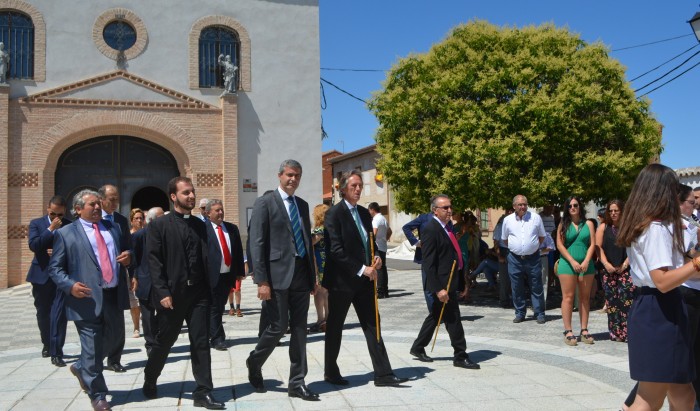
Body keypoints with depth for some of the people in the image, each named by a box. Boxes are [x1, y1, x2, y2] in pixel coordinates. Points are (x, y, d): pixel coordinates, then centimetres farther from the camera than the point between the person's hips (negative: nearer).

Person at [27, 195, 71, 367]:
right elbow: (33, 245, -12)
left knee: (59, 314, -8)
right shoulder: (36, 223, 3)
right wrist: (51, 229, -16)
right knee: (43, 313, 15)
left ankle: (56, 353, -4)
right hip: (41, 275, 2)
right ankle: (47, 345, 36)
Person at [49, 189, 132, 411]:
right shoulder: (65, 233, 1)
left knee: (114, 339, 16)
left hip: (114, 296, 6)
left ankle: (81, 367, 41)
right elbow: (55, 268, 0)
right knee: (92, 348, -1)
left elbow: (125, 253, 23)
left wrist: (129, 257, -2)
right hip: (88, 298, -5)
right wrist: (71, 286, -18)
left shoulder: (113, 228, 16)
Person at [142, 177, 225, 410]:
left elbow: (205, 259, 11)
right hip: (171, 294, -3)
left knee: (201, 342, 0)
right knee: (163, 342, 11)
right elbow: (154, 261, -8)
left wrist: (208, 289, 5)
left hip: (198, 293, 3)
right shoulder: (159, 225, -2)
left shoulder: (200, 225, 11)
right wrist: (162, 292, -15)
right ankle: (149, 381, 36)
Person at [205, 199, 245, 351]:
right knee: (214, 308, 1)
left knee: (219, 307, 15)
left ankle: (210, 334, 29)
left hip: (228, 275, 6)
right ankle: (217, 339, 8)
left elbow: (238, 251, 12)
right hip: (212, 276, -6)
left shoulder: (232, 228, 10)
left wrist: (240, 271, 8)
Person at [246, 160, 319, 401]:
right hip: (278, 275, -6)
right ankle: (255, 362, 26)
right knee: (278, 326, -3)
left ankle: (297, 383, 14)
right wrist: (262, 281, -15)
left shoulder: (302, 205, 16)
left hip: (301, 275, 6)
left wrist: (313, 276, 15)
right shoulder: (265, 203, -3)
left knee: (299, 329, 6)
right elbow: (257, 244, -9)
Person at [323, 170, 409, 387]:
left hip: (364, 279, 7)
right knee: (335, 327, 8)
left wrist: (376, 257, -1)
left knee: (372, 325, 4)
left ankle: (383, 374, 7)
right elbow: (336, 250, -18)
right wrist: (362, 269, -20)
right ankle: (331, 372, 23)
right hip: (342, 279, -6)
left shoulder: (364, 213, 11)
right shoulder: (335, 213, -11)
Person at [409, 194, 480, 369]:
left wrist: (462, 282, 17)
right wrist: (438, 288, -23)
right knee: (453, 319, -1)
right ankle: (460, 356, 11)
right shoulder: (430, 229, -16)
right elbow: (428, 262, -20)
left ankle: (418, 348, 30)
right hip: (442, 283, -10)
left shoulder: (446, 228, 13)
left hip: (451, 281, 10)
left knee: (436, 315, 18)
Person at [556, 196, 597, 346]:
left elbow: (592, 244, 3)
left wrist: (586, 262, -10)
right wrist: (573, 262, -10)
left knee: (585, 297, 5)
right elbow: (560, 245, -2)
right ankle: (568, 331, -1)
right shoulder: (563, 225, 5)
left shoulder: (588, 224, 9)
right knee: (568, 297, -3)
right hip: (567, 264, -2)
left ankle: (584, 330, 10)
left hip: (586, 265, 2)